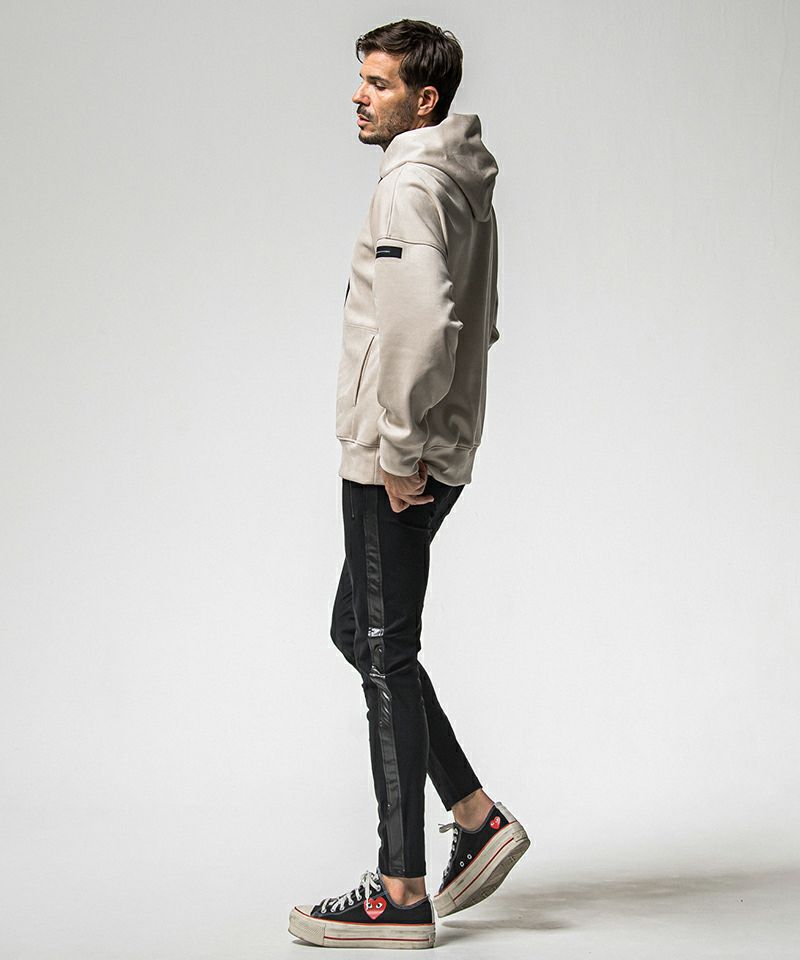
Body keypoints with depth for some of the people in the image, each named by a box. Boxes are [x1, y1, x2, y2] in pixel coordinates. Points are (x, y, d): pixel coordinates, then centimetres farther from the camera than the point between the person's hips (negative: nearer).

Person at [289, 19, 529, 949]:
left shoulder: (411, 184, -15)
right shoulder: (466, 182, 16)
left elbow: (424, 326, -29)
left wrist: (398, 446, -21)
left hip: (395, 465, -10)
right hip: (430, 455, 10)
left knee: (386, 656, -4)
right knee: (357, 630, 19)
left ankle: (401, 895, 3)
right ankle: (477, 817, 22)